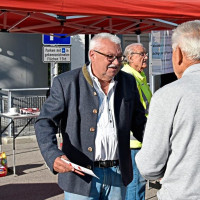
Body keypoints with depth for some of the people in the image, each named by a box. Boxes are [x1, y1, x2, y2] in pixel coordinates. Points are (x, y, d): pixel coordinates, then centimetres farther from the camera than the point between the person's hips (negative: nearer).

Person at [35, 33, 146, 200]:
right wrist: (53, 156, -25)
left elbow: (139, 122, 13)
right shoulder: (66, 83, -6)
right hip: (81, 175, -4)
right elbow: (45, 123, -7)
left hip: (117, 175, 4)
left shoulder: (128, 82, 7)